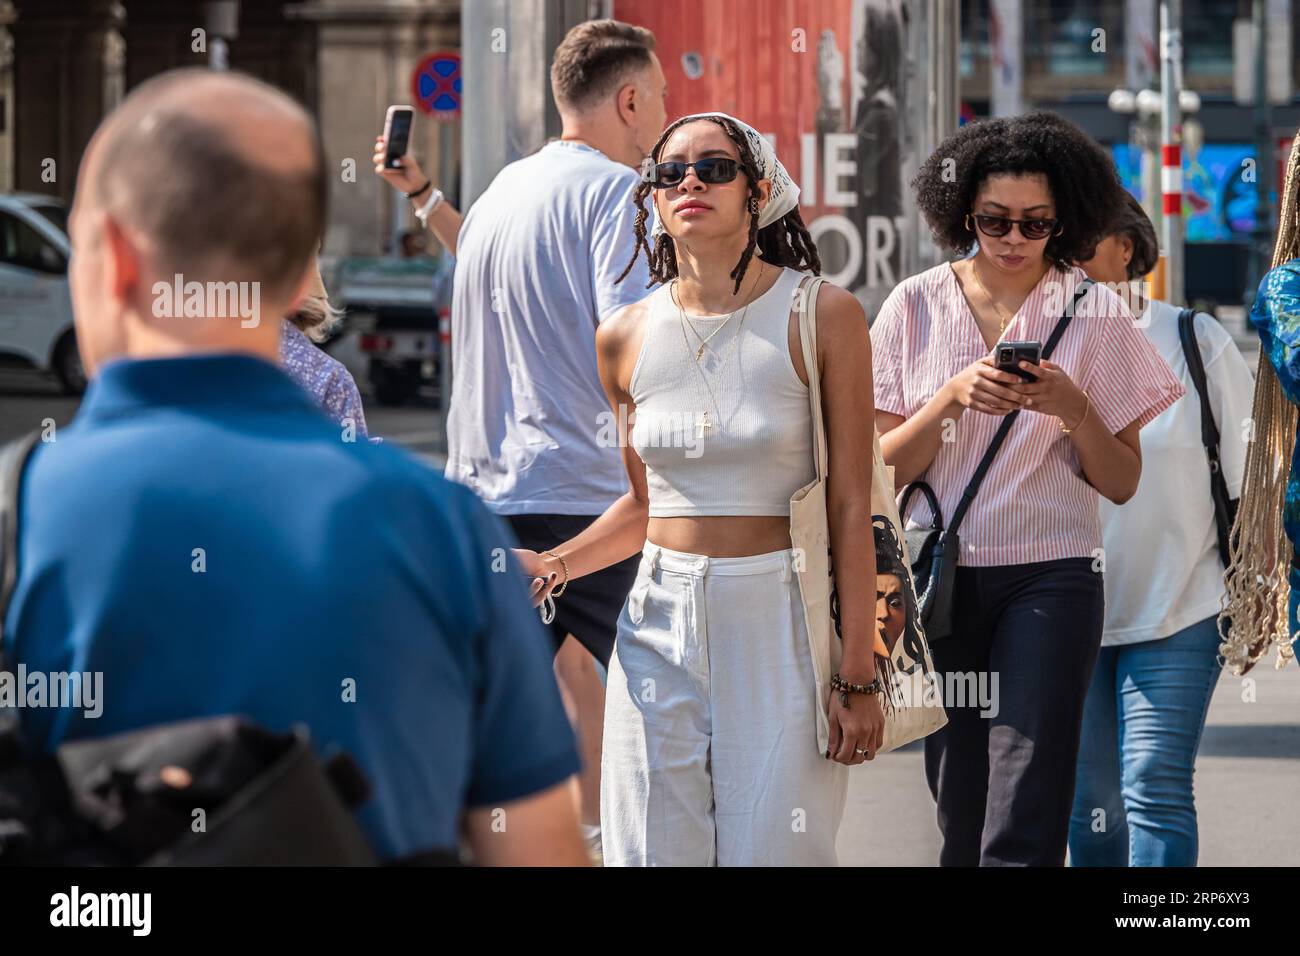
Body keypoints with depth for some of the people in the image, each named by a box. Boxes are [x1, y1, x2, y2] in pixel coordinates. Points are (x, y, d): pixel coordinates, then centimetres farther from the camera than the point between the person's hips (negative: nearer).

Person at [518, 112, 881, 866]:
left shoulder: (822, 317, -5)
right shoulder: (626, 338, 6)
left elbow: (851, 507, -6)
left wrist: (858, 677, -9)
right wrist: (553, 566, -1)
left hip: (781, 627, -4)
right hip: (662, 627, 4)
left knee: (773, 853, -4)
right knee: (655, 852, 4)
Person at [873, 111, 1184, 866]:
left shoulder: (1094, 315, 3)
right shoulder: (917, 306, 5)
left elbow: (1122, 483, 4)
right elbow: (883, 468, 2)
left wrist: (1072, 408, -13)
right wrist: (953, 398, -14)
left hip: (1050, 576, -2)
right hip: (941, 573, 2)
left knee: (1026, 821, -14)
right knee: (961, 811, 4)